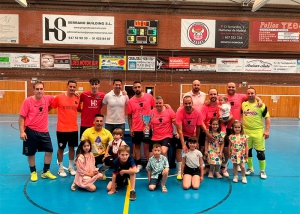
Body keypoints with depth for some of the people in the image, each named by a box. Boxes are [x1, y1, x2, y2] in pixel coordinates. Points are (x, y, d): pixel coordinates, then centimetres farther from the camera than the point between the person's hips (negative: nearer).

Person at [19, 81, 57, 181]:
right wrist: (21, 131, -15)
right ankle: (33, 172, 30)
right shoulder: (27, 101, -13)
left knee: (49, 151, 7)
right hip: (31, 131, -4)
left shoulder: (47, 99, -4)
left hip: (44, 131, 4)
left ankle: (46, 172, 26)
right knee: (31, 153, 9)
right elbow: (21, 117, -10)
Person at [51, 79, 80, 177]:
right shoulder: (59, 97, -9)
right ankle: (61, 168, 24)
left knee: (72, 147, 14)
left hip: (74, 128, 4)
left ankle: (71, 167, 30)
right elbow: (50, 107, 1)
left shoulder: (77, 99, 1)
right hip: (62, 129, -3)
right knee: (61, 148, 9)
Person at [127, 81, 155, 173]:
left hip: (147, 127, -1)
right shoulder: (131, 101, -3)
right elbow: (129, 115, 3)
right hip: (136, 128, 1)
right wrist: (130, 128, -1)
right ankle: (139, 164, 24)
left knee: (147, 146, 7)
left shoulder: (149, 97, -5)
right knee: (137, 146, 10)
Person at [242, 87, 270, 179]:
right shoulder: (243, 104, 2)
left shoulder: (261, 105, -5)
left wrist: (267, 130, -10)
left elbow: (267, 118, -4)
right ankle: (250, 168, 30)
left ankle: (263, 171, 20)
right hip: (246, 132, 3)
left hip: (258, 132, -3)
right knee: (247, 151, 12)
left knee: (260, 152, 3)